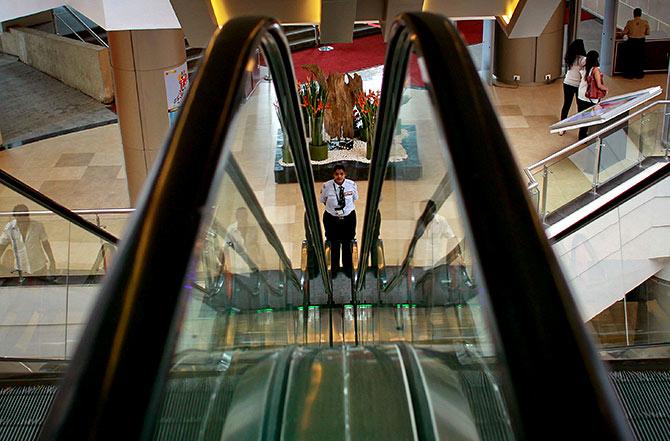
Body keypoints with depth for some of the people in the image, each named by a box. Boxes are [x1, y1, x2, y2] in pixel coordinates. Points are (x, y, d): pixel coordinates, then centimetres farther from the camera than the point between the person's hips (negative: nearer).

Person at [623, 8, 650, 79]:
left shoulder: (630, 22, -13)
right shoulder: (645, 22, -8)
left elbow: (624, 32, -6)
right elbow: (647, 33, 1)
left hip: (631, 42, -2)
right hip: (641, 42, 2)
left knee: (630, 58, 11)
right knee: (639, 58, 15)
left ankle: (629, 74, 17)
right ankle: (639, 74, 23)